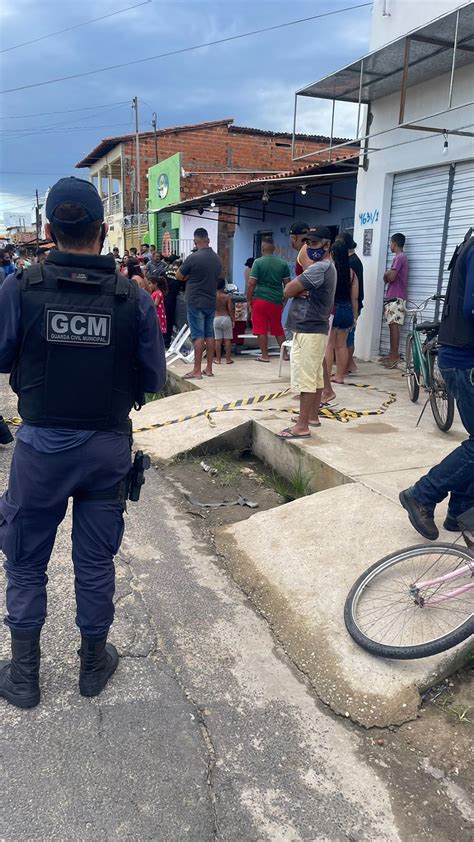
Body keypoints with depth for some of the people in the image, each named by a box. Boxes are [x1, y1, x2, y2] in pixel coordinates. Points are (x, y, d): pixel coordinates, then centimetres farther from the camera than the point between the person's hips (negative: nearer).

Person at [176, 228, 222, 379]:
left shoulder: (193, 258, -14)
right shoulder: (217, 258, 5)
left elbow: (179, 276, -5)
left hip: (196, 302, -6)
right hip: (211, 302, 6)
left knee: (198, 336, -5)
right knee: (210, 334, 10)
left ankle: (197, 371, -3)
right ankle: (209, 368, 15)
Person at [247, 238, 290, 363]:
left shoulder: (258, 262, -7)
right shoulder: (283, 263, 4)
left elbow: (251, 283, -11)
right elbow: (287, 283, 7)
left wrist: (248, 300, -2)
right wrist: (284, 300, 18)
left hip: (260, 299, -4)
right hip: (276, 301, 4)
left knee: (261, 329, 4)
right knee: (278, 329, 16)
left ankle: (264, 355, 6)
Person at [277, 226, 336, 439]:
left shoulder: (319, 267, -17)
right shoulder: (326, 267, 18)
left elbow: (288, 291, -17)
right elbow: (292, 289, 14)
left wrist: (305, 266, -2)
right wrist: (299, 290, -9)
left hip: (308, 331, -11)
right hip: (315, 328, 11)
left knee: (304, 378, -9)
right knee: (315, 376, 15)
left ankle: (302, 427, -7)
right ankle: (312, 416, 25)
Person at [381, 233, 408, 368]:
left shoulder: (400, 257, -11)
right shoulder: (400, 257, 21)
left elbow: (391, 277, -19)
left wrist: (386, 274, 2)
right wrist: (388, 274, 1)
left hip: (396, 298, -10)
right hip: (393, 297, 10)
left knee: (394, 325, -11)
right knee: (392, 325, 10)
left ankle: (395, 356, -11)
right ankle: (392, 353, 14)